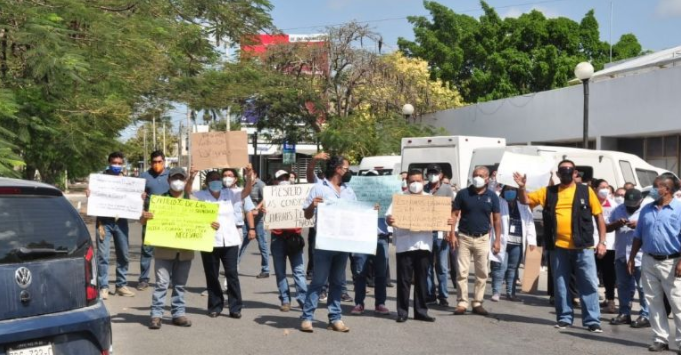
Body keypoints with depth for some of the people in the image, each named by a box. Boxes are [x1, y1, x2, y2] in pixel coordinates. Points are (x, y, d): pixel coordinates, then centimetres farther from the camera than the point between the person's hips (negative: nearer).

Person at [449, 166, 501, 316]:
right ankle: (462, 303, 3)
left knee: (482, 273, 5)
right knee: (462, 272, -2)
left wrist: (497, 240, 0)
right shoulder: (463, 193, -2)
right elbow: (454, 214, 0)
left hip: (482, 238, 1)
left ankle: (477, 303, 14)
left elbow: (496, 219, 5)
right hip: (464, 237, -1)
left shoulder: (492, 196, 2)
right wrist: (452, 234, -9)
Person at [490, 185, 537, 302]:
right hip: (502, 242, -3)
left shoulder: (523, 206, 14)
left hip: (517, 244, 3)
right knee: (500, 267, -7)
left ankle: (510, 293, 15)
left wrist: (531, 240, 4)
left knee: (513, 268, 8)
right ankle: (496, 292, -1)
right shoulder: (499, 204, 4)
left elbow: (529, 223, 12)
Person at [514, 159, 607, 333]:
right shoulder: (548, 192, 9)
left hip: (583, 247, -2)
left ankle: (592, 320, 6)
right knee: (561, 285, 10)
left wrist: (602, 241, 0)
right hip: (558, 247, 2)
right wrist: (522, 187, -9)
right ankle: (564, 317, 21)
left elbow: (599, 216, 5)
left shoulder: (586, 191, 3)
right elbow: (525, 200, 12)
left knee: (589, 284, -1)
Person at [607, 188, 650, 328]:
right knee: (623, 286, 12)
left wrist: (639, 225, -22)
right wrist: (616, 224, -10)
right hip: (621, 255, 6)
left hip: (640, 256, -5)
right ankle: (624, 313, 20)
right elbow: (607, 227, 10)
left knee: (643, 287, -3)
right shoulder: (618, 210, 11)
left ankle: (646, 315, 2)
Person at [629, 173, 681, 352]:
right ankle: (661, 338, 15)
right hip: (649, 261, 5)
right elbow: (638, 236, 14)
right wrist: (632, 258, 10)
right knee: (654, 303, 8)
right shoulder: (646, 209, 9)